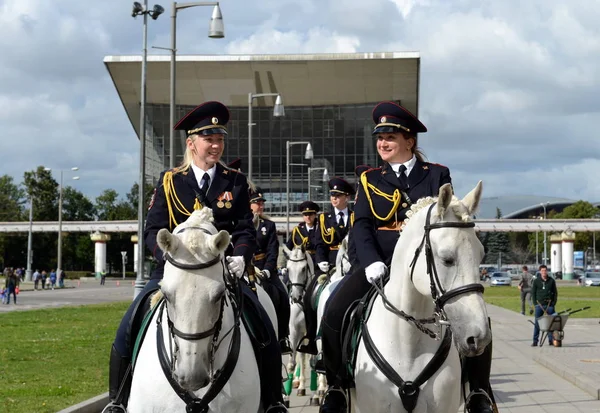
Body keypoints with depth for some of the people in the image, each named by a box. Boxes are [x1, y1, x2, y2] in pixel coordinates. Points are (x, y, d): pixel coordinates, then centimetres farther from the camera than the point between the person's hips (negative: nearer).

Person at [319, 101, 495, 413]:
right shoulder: (370, 180, 13)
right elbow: (362, 225, 1)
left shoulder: (437, 175, 11)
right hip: (382, 265, 1)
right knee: (334, 314, -22)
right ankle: (336, 388, -3)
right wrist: (371, 262, -18)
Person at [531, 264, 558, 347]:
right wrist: (535, 303, -3)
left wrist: (554, 303, -1)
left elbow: (555, 293, 9)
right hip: (539, 305, -1)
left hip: (550, 305, 1)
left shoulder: (551, 281, 6)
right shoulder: (536, 281, 4)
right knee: (537, 323, -3)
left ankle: (551, 340, 7)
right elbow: (533, 293, 7)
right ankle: (535, 341, 0)